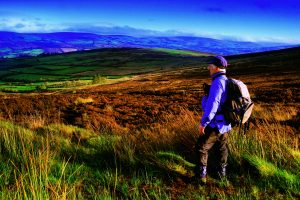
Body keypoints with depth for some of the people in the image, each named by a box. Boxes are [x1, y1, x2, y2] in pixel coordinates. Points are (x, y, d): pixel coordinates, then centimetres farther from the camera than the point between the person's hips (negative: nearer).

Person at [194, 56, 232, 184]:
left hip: (215, 124, -9)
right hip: (225, 123, 9)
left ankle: (201, 175, 13)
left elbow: (212, 105, -29)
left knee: (201, 148, 6)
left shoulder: (218, 83, -23)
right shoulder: (227, 82, 6)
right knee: (222, 147, 25)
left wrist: (203, 123, -23)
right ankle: (222, 170, 40)